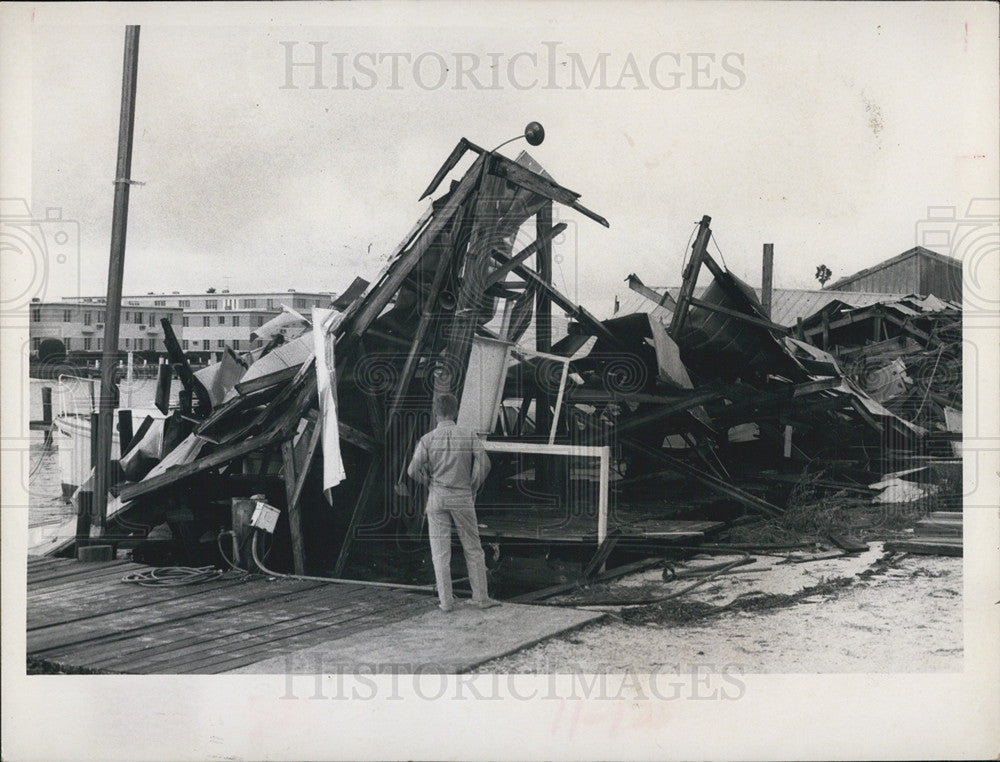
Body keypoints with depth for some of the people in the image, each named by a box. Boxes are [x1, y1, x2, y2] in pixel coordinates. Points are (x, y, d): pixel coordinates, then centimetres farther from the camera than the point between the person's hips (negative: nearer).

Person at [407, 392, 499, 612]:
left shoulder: (428, 439, -4)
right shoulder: (469, 436, -3)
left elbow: (413, 470, -10)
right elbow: (484, 464, -10)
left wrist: (429, 483, 8)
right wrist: (473, 488, 3)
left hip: (437, 498, 0)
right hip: (463, 498, 0)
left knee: (440, 551, 6)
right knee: (473, 549, 11)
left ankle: (446, 601, 6)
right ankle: (481, 597, 14)